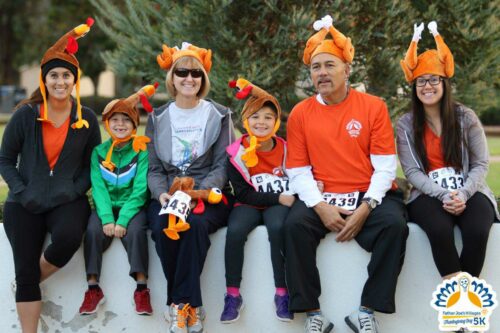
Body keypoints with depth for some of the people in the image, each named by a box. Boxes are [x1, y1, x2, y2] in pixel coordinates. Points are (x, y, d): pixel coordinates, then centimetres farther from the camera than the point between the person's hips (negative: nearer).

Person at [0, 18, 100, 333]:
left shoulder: (87, 118, 2)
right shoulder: (25, 115, -2)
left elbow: (93, 164, 7)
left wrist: (74, 191, -10)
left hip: (67, 200, 0)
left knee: (68, 237, -32)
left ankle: (34, 280, 0)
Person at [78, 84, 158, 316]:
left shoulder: (142, 150, -2)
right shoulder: (99, 152, 6)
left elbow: (140, 189, -10)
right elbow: (98, 188, -3)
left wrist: (123, 220, -21)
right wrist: (107, 218, -19)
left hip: (133, 207, -2)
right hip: (106, 207, 2)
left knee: (135, 231, -31)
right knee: (93, 231, -26)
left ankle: (142, 288, -27)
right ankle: (93, 287, -19)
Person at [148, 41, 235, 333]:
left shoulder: (219, 116, 8)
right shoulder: (158, 119, 14)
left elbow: (223, 165, 0)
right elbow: (154, 168, 11)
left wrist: (198, 191, -18)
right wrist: (162, 193, -11)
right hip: (168, 195, 2)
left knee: (196, 223, -36)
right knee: (163, 227, -33)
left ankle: (181, 303, -27)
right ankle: (191, 305, -23)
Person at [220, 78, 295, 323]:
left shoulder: (286, 149, 2)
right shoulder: (237, 152, -4)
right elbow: (243, 193, -7)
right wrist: (277, 198, -15)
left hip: (280, 203, 0)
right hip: (250, 204, 0)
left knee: (277, 228, -34)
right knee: (235, 231, -31)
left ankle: (282, 293, -24)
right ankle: (233, 294, -18)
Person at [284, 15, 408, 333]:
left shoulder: (374, 107, 0)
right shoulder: (300, 114, 4)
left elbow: (385, 166, -4)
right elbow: (298, 172, 1)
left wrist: (365, 207, -17)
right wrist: (321, 207, -16)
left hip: (369, 197, -1)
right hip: (322, 199, 1)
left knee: (395, 224, -29)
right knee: (295, 225, -28)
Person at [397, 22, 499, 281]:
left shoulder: (466, 117, 5)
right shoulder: (406, 124, 6)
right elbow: (412, 172, -2)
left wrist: (462, 194, -16)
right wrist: (444, 195, -18)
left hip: (468, 192, 1)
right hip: (429, 195, 0)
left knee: (477, 230, -33)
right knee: (440, 229, -35)